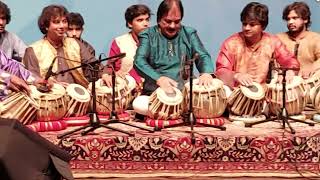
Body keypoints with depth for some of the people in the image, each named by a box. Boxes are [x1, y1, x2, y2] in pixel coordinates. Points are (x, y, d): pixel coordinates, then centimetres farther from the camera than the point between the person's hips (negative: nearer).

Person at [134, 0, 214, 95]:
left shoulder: (189, 34, 12)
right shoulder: (148, 35, 4)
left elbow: (202, 56, 3)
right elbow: (139, 61, -9)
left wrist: (206, 73, -22)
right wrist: (158, 78, -28)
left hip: (186, 89, 2)